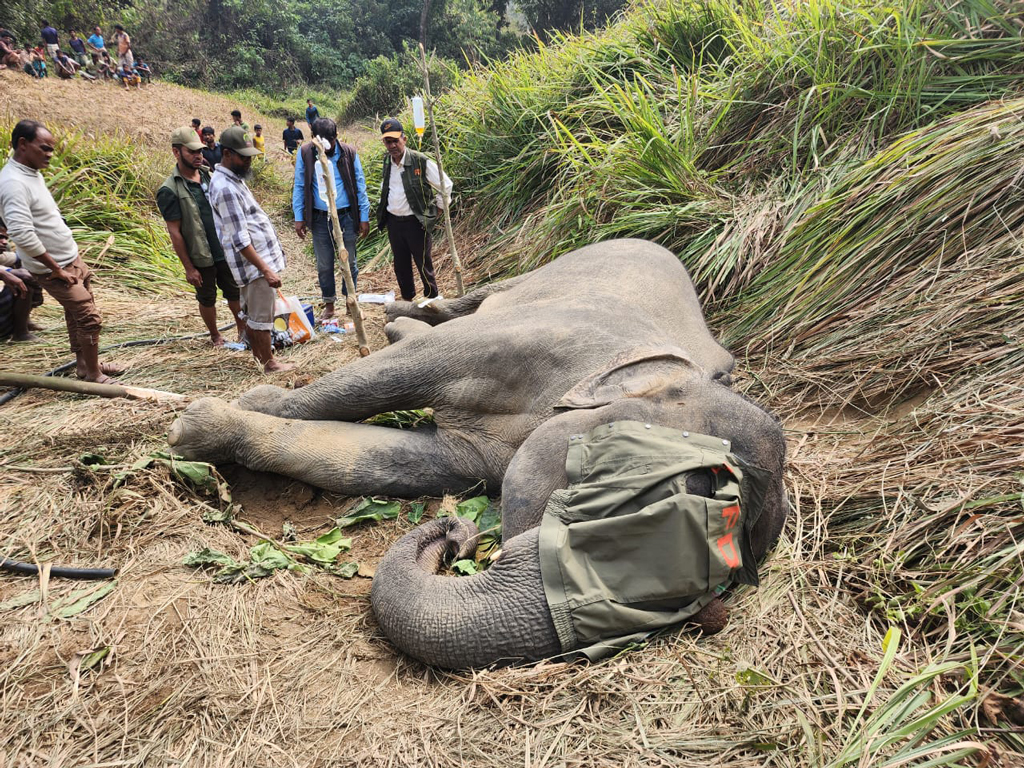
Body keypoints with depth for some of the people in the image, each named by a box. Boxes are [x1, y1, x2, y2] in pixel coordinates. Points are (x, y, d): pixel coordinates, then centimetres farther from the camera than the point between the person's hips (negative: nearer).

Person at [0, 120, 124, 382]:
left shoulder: (33, 172, 7)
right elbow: (22, 235, -31)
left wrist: (72, 255, 14)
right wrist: (57, 270, -23)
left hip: (71, 259, 9)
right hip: (54, 268, -9)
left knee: (77, 315, 18)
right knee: (89, 318, -7)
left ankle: (84, 363, 32)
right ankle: (93, 375, 5)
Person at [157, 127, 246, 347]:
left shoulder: (208, 176, 4)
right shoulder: (169, 190, -13)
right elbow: (175, 232, -13)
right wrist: (188, 268, -13)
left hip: (225, 252, 4)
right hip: (201, 258, -4)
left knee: (235, 292, 13)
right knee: (207, 299, 12)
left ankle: (243, 330, 30)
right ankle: (215, 336, 30)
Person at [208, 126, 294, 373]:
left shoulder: (233, 178, 11)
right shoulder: (225, 188, -22)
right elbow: (239, 239, -24)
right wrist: (266, 270, -24)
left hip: (259, 255, 10)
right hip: (253, 261, -10)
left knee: (252, 311, 21)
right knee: (261, 315, 0)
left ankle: (257, 351, 34)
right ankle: (269, 363, 11)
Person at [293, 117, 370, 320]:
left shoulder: (349, 153, -4)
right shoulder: (305, 153, -3)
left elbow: (360, 186, 1)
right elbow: (299, 187, 2)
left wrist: (364, 217, -2)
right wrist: (299, 218, -1)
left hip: (346, 216, -1)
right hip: (319, 218, 1)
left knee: (349, 262, 8)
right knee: (324, 265, 8)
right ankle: (329, 305, 22)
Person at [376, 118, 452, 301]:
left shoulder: (421, 161, -15)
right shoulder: (386, 161, 4)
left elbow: (446, 185, -7)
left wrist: (438, 209, -1)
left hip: (416, 222, -5)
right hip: (393, 222, 5)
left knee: (424, 263, 5)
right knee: (401, 265, 14)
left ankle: (432, 298, 20)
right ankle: (407, 299, 28)